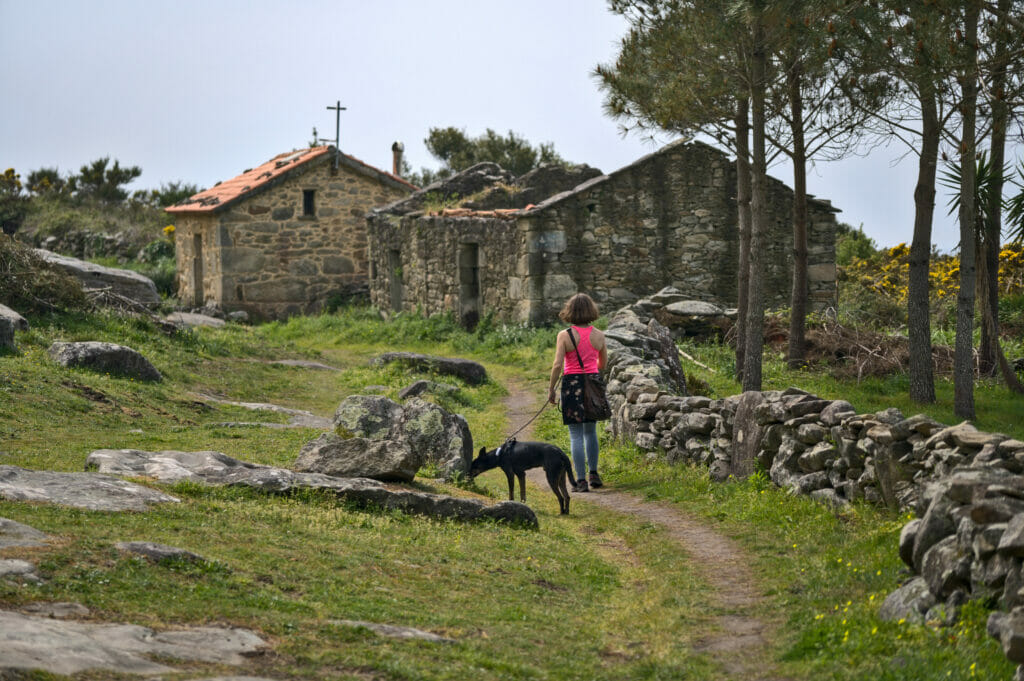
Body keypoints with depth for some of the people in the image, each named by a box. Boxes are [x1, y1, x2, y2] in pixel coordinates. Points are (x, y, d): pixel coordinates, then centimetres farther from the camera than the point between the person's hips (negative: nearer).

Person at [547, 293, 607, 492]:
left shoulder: (564, 336, -10)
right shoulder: (598, 335, 1)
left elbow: (557, 365, -15)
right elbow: (603, 364, 12)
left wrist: (551, 389, -6)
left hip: (572, 385, -3)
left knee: (576, 435, 1)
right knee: (590, 431, 20)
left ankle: (581, 480, -1)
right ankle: (593, 473, 24)